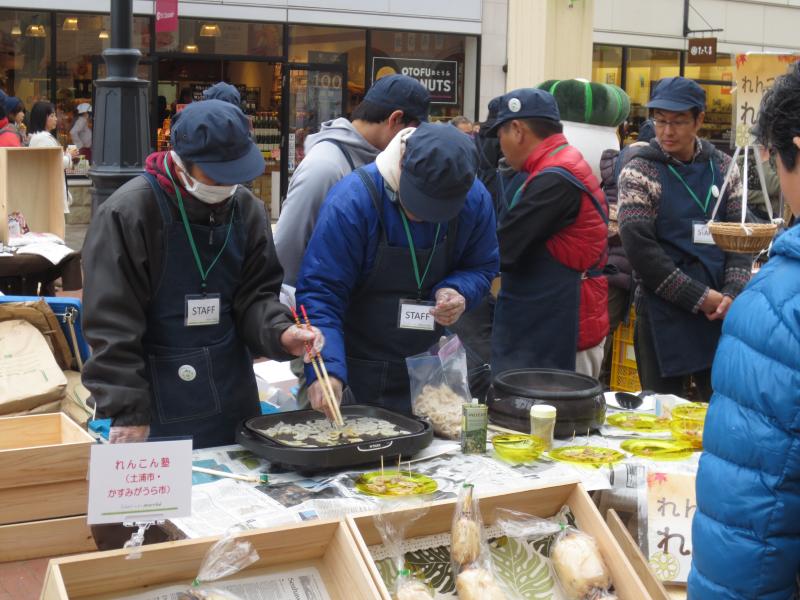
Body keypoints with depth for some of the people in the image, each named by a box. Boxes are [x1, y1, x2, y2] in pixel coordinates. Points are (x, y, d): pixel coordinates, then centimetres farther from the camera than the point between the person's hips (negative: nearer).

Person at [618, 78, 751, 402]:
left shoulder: (723, 167, 9)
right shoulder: (639, 172, -4)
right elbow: (640, 249, -12)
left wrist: (731, 294, -8)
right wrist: (700, 298, -13)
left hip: (720, 313, 4)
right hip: (664, 316, -3)